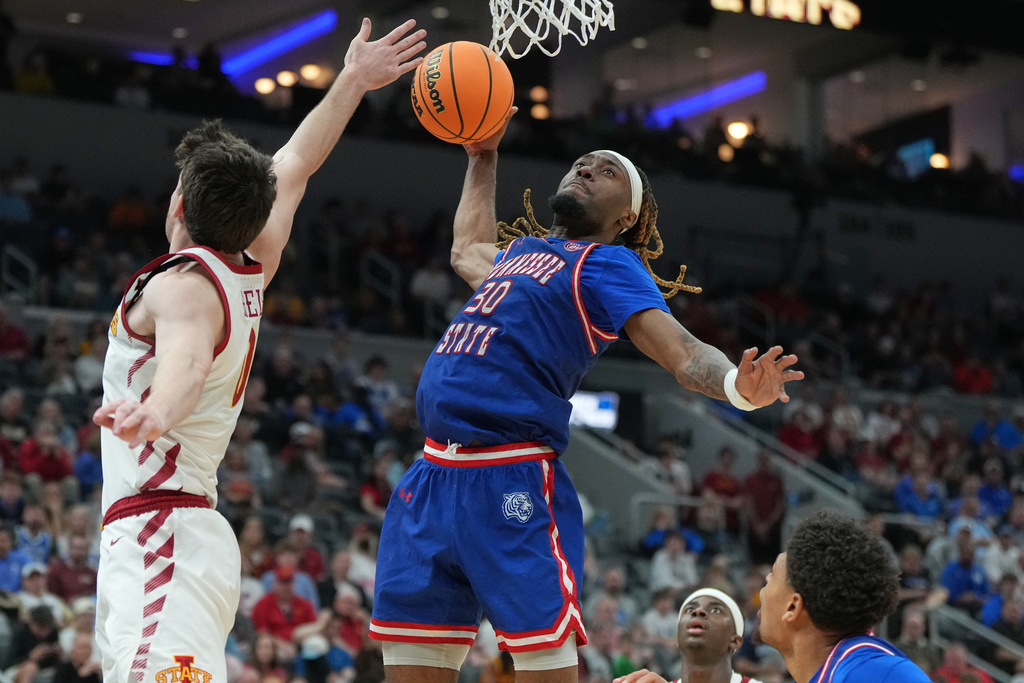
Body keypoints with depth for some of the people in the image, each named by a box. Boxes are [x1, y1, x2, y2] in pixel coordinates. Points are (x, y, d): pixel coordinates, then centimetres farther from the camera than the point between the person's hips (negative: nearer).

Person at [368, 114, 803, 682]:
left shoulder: (607, 263, 3)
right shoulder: (523, 251, 24)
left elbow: (684, 353, -10)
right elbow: (467, 252, 49)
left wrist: (738, 387, -31)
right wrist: (483, 156, 51)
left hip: (511, 485, -7)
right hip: (434, 475, 7)